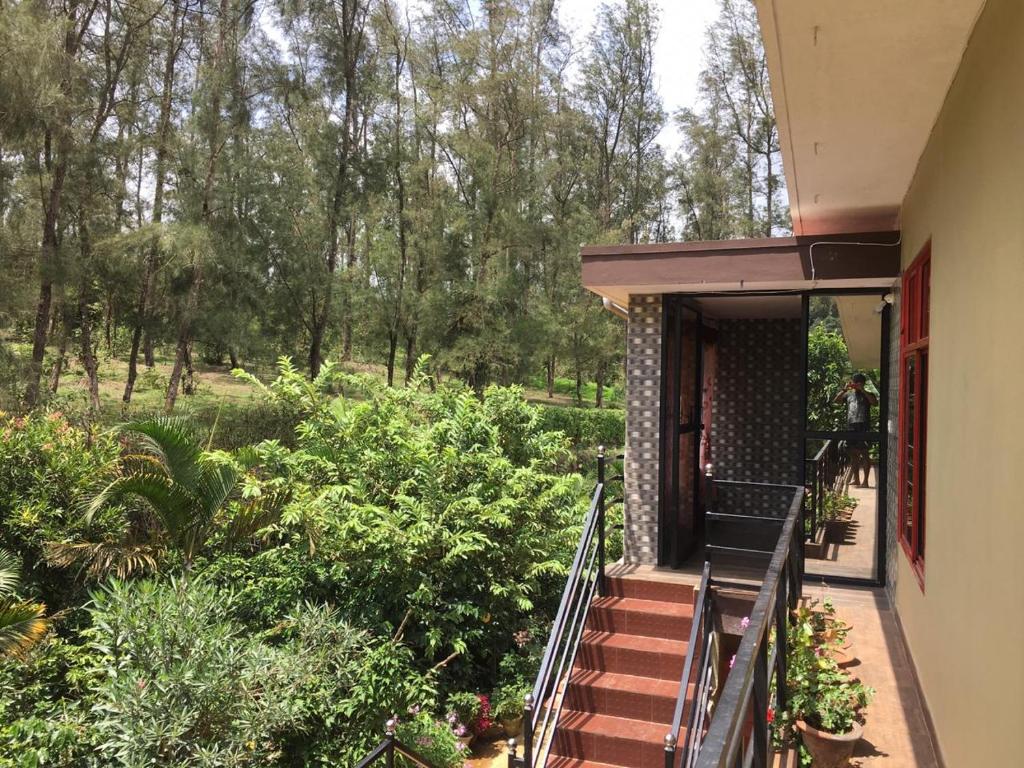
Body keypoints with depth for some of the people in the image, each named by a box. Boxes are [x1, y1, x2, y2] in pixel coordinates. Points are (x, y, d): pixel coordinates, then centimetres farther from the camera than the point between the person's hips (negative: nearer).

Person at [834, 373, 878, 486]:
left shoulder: (867, 395, 8)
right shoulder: (848, 394, 16)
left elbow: (875, 402, -12)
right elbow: (836, 400, 3)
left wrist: (863, 390, -13)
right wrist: (844, 389, -5)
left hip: (863, 426, -4)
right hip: (851, 426, 4)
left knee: (864, 453, -7)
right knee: (853, 454, 8)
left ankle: (865, 481, -5)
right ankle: (856, 479, 17)